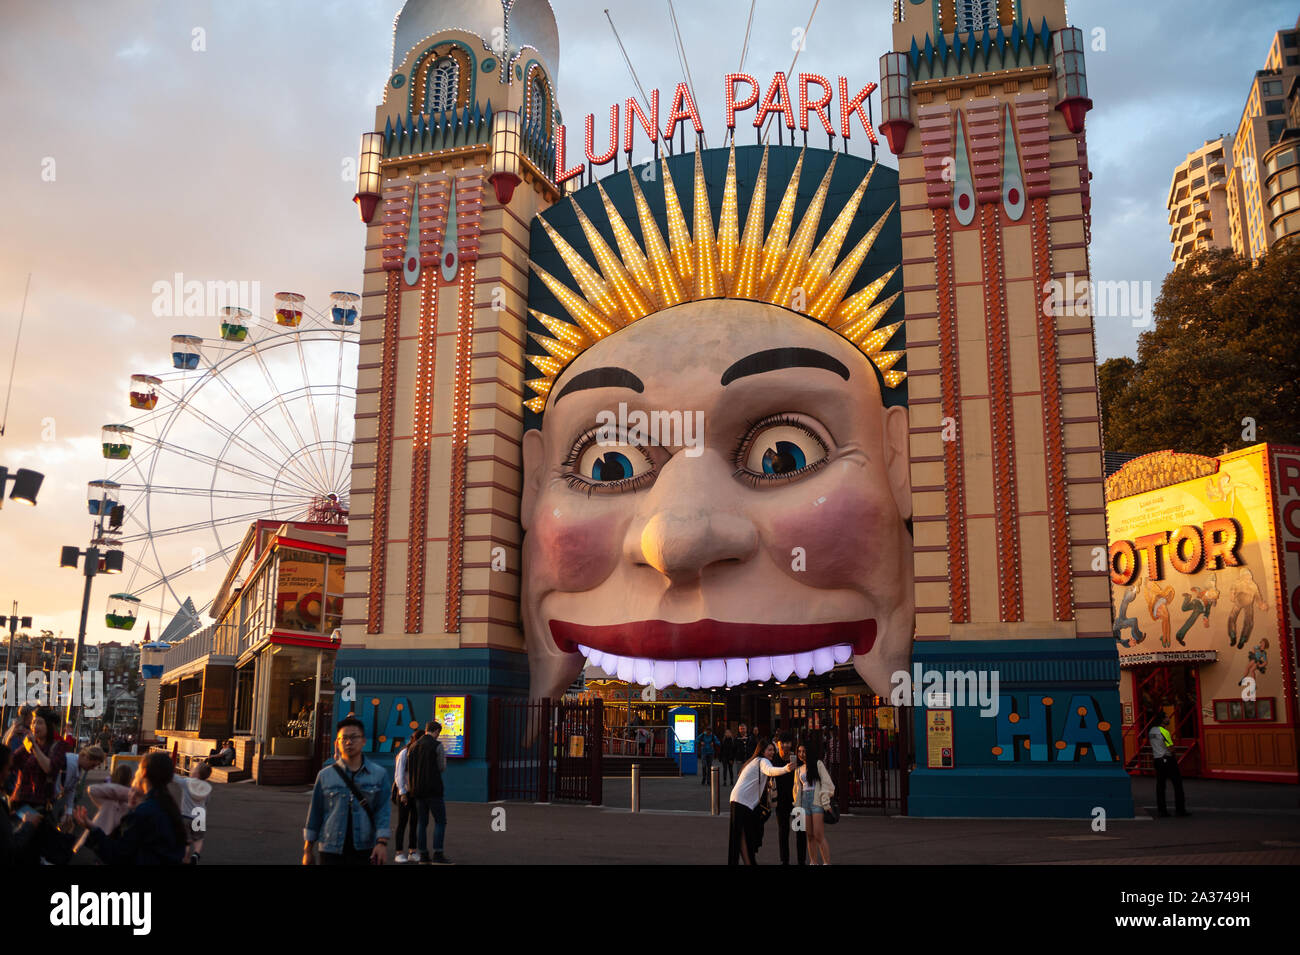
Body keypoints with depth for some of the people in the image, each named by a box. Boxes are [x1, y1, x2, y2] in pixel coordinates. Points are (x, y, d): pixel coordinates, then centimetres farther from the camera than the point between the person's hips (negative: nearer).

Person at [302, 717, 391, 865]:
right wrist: (307, 851, 10)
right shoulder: (325, 776, 5)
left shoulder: (379, 774, 3)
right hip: (332, 852, 0)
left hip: (366, 852, 0)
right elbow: (315, 813, 9)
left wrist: (382, 842, -14)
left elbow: (382, 811, -2)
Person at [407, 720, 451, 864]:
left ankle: (423, 855, 10)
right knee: (440, 821, -1)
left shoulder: (414, 746, 11)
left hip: (418, 790, 6)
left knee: (422, 822, 10)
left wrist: (409, 787, 18)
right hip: (433, 789, -6)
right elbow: (442, 768, -6)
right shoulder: (437, 745, -8)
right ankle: (438, 854, -8)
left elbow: (408, 769, 12)